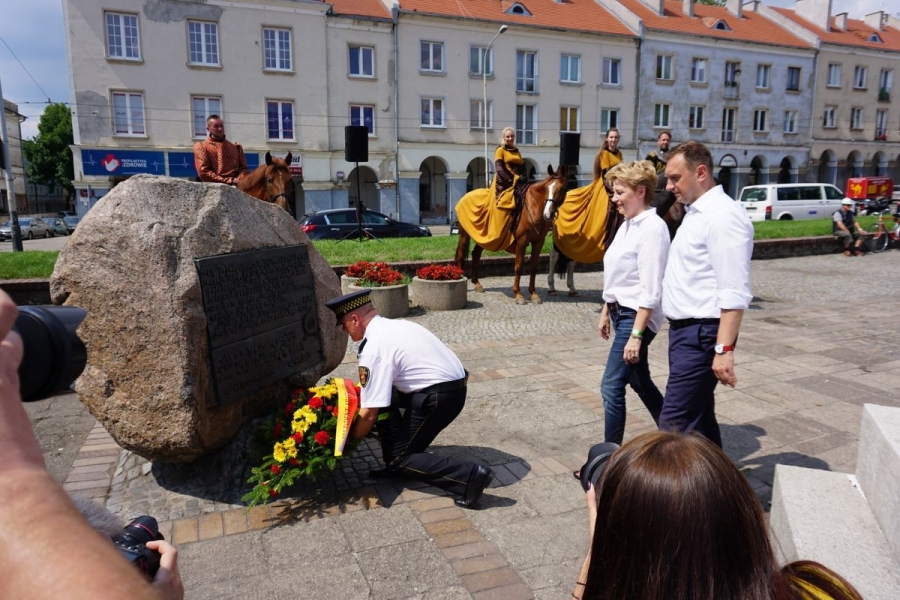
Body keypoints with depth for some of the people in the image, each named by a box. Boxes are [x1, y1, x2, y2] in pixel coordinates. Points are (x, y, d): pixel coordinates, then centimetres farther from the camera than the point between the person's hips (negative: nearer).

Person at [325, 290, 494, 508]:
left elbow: (369, 413, -11)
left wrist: (351, 439, 6)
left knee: (400, 458, 5)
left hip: (439, 397, -9)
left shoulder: (373, 349, -14)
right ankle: (396, 464, 21)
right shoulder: (394, 326, 13)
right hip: (453, 385, 9)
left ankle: (469, 475, -6)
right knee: (383, 395, 19)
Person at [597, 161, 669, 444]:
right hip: (620, 312, 10)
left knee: (612, 387, -6)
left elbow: (650, 290, -22)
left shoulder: (653, 228, -18)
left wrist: (636, 335, -24)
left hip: (636, 316, -10)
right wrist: (606, 312, 19)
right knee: (638, 380, 21)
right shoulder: (627, 225, 9)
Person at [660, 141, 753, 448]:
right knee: (698, 417, 18)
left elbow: (734, 293, -22)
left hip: (701, 334, -10)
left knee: (674, 425, -8)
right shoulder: (695, 212, 14)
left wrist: (724, 349, -25)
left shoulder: (722, 215, -16)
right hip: (684, 330, 10)